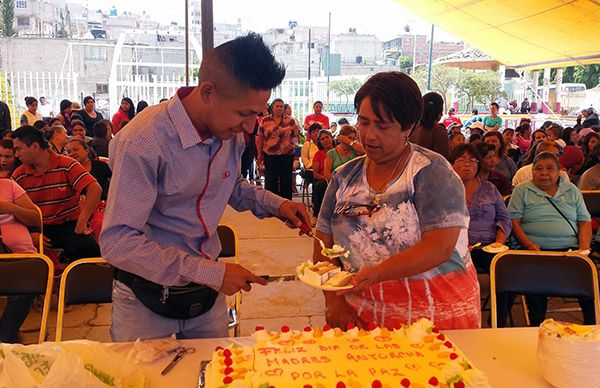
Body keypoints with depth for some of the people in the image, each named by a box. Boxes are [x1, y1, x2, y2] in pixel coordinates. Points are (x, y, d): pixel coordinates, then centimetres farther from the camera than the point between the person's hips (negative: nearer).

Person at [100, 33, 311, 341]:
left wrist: (275, 205, -3)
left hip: (209, 293, 6)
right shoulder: (144, 142, -26)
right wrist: (209, 271, -29)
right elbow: (117, 243, -28)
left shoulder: (231, 132, -5)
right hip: (147, 300, -5)